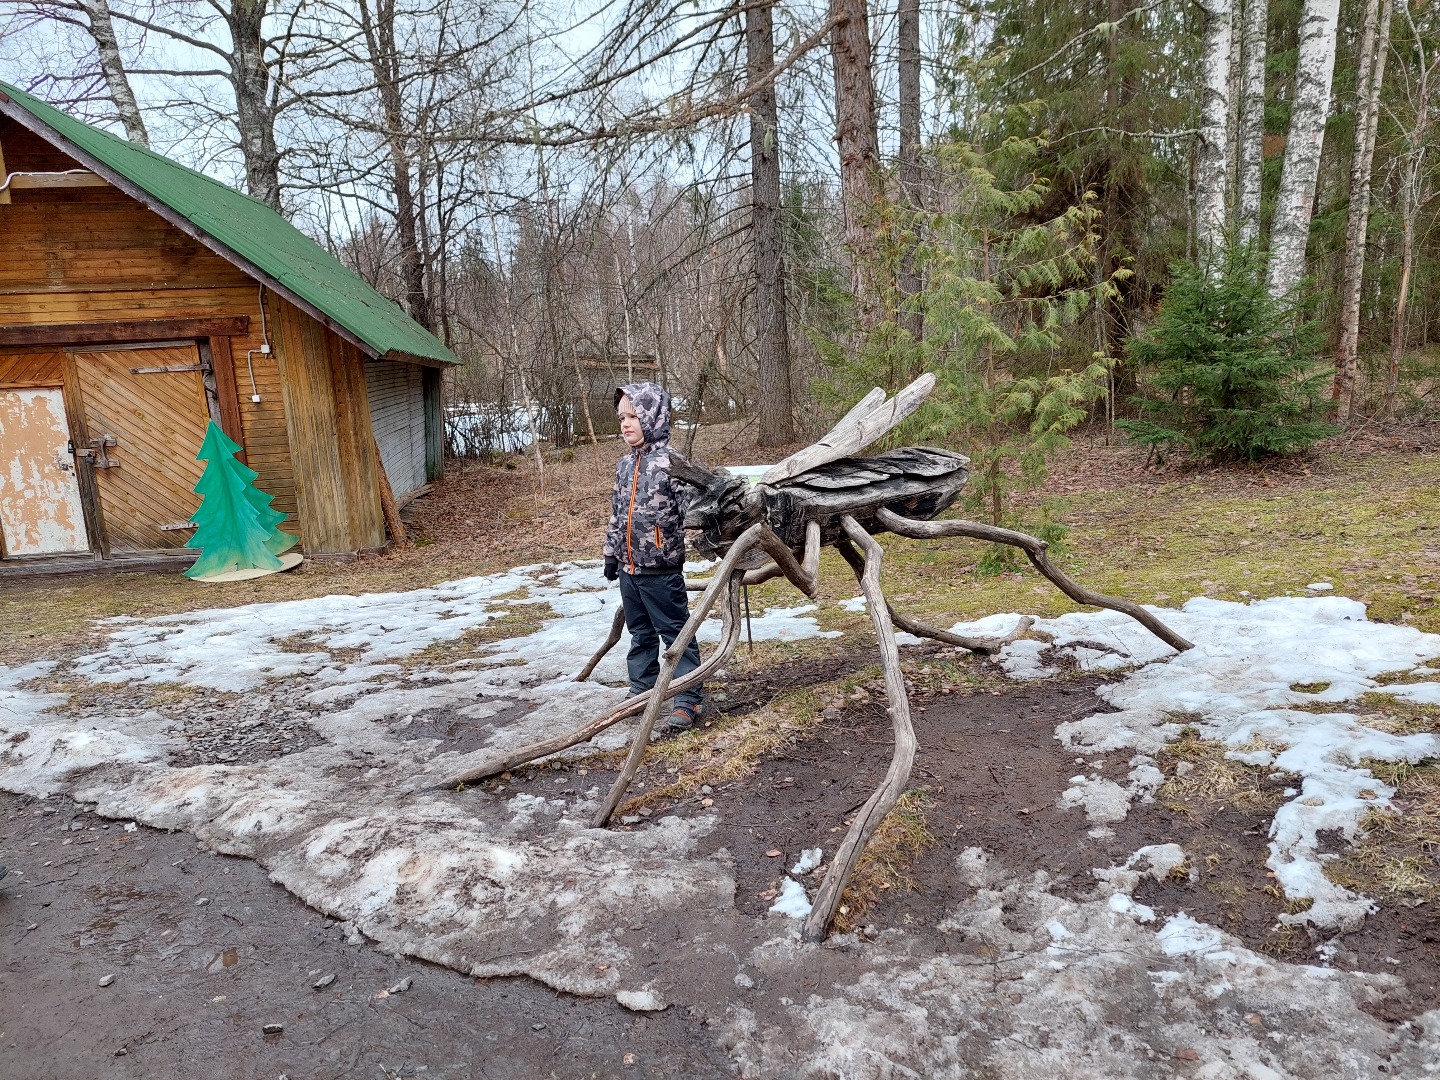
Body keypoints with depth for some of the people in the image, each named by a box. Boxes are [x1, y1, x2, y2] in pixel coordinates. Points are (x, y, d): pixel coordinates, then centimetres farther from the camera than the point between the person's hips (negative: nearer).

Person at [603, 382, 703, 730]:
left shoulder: (671, 463, -14)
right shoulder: (625, 465, 11)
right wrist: (611, 554, 21)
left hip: (661, 569, -8)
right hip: (628, 568, 8)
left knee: (675, 633, 1)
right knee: (639, 633, 19)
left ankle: (687, 699, 8)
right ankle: (641, 690, 33)